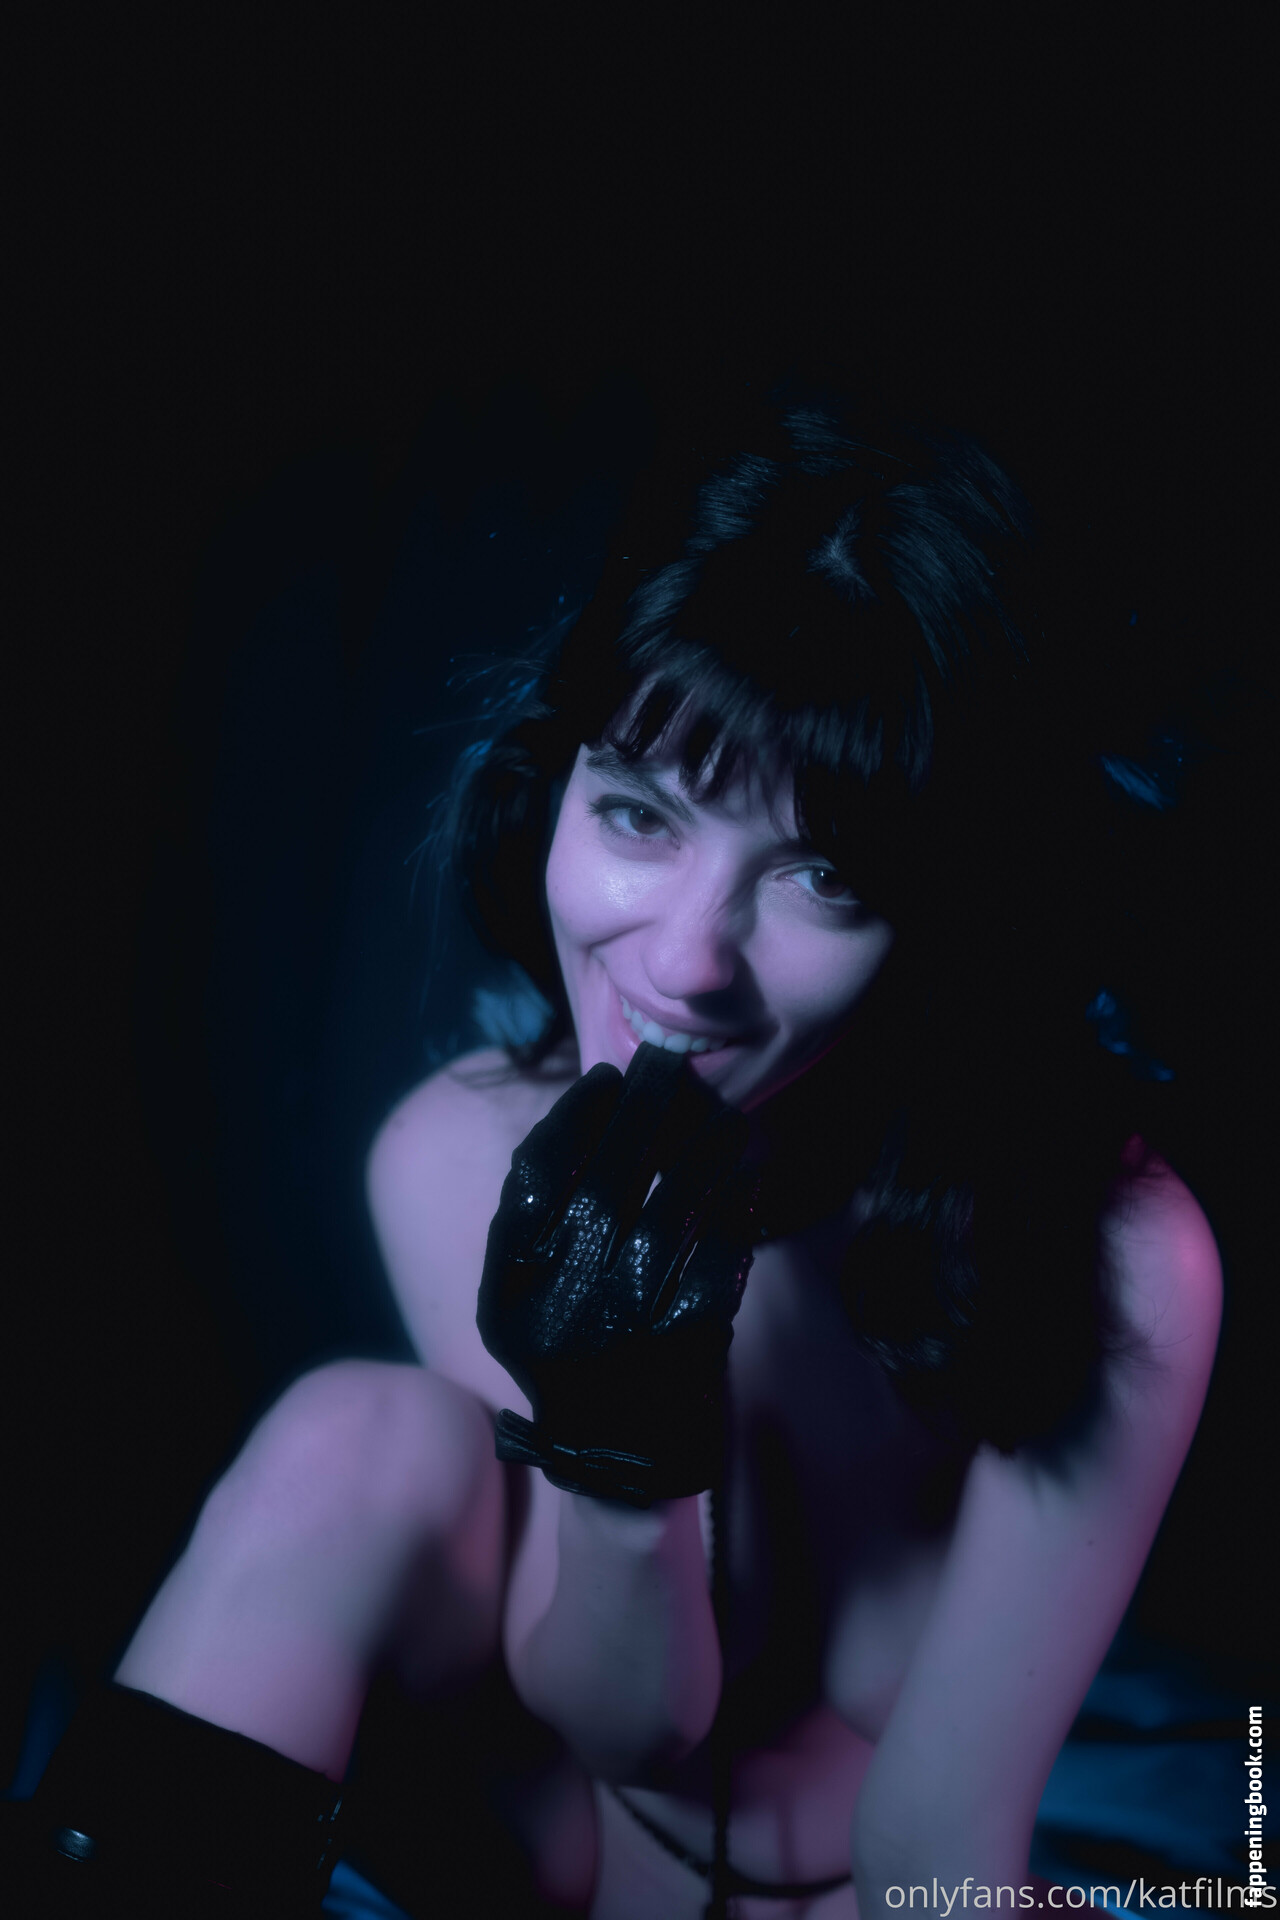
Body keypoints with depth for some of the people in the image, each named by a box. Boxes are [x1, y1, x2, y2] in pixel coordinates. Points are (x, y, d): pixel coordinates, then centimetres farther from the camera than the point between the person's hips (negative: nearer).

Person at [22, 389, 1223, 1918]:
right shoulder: (456, 1155, -20)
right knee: (361, 1440, -27)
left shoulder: (1115, 1262, -28)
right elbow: (629, 1728, -15)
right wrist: (614, 1446, -34)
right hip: (577, 1797, 2)